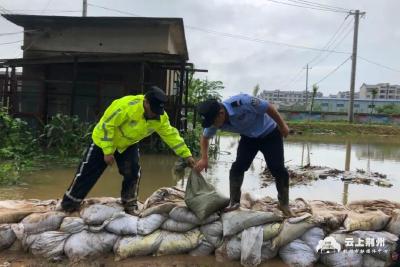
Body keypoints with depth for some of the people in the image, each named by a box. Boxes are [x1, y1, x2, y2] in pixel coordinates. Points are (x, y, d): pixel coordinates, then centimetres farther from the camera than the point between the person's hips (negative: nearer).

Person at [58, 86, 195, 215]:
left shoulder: (161, 118, -18)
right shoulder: (126, 105, -37)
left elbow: (171, 135, -9)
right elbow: (107, 124, -30)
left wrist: (187, 155, -12)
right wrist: (108, 151, -27)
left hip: (128, 145, 5)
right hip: (104, 141, -4)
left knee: (133, 172, -7)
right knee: (87, 173, 2)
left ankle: (130, 205, 13)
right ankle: (68, 204, 18)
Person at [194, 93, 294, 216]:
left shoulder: (241, 102, -40)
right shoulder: (214, 119, -21)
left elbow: (269, 108, -26)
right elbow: (204, 137, 0)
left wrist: (282, 126, -14)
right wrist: (204, 158, -10)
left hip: (269, 133, -4)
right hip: (248, 137, 4)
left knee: (278, 169, -5)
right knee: (237, 167, -8)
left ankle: (284, 204, 12)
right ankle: (234, 201, 5)